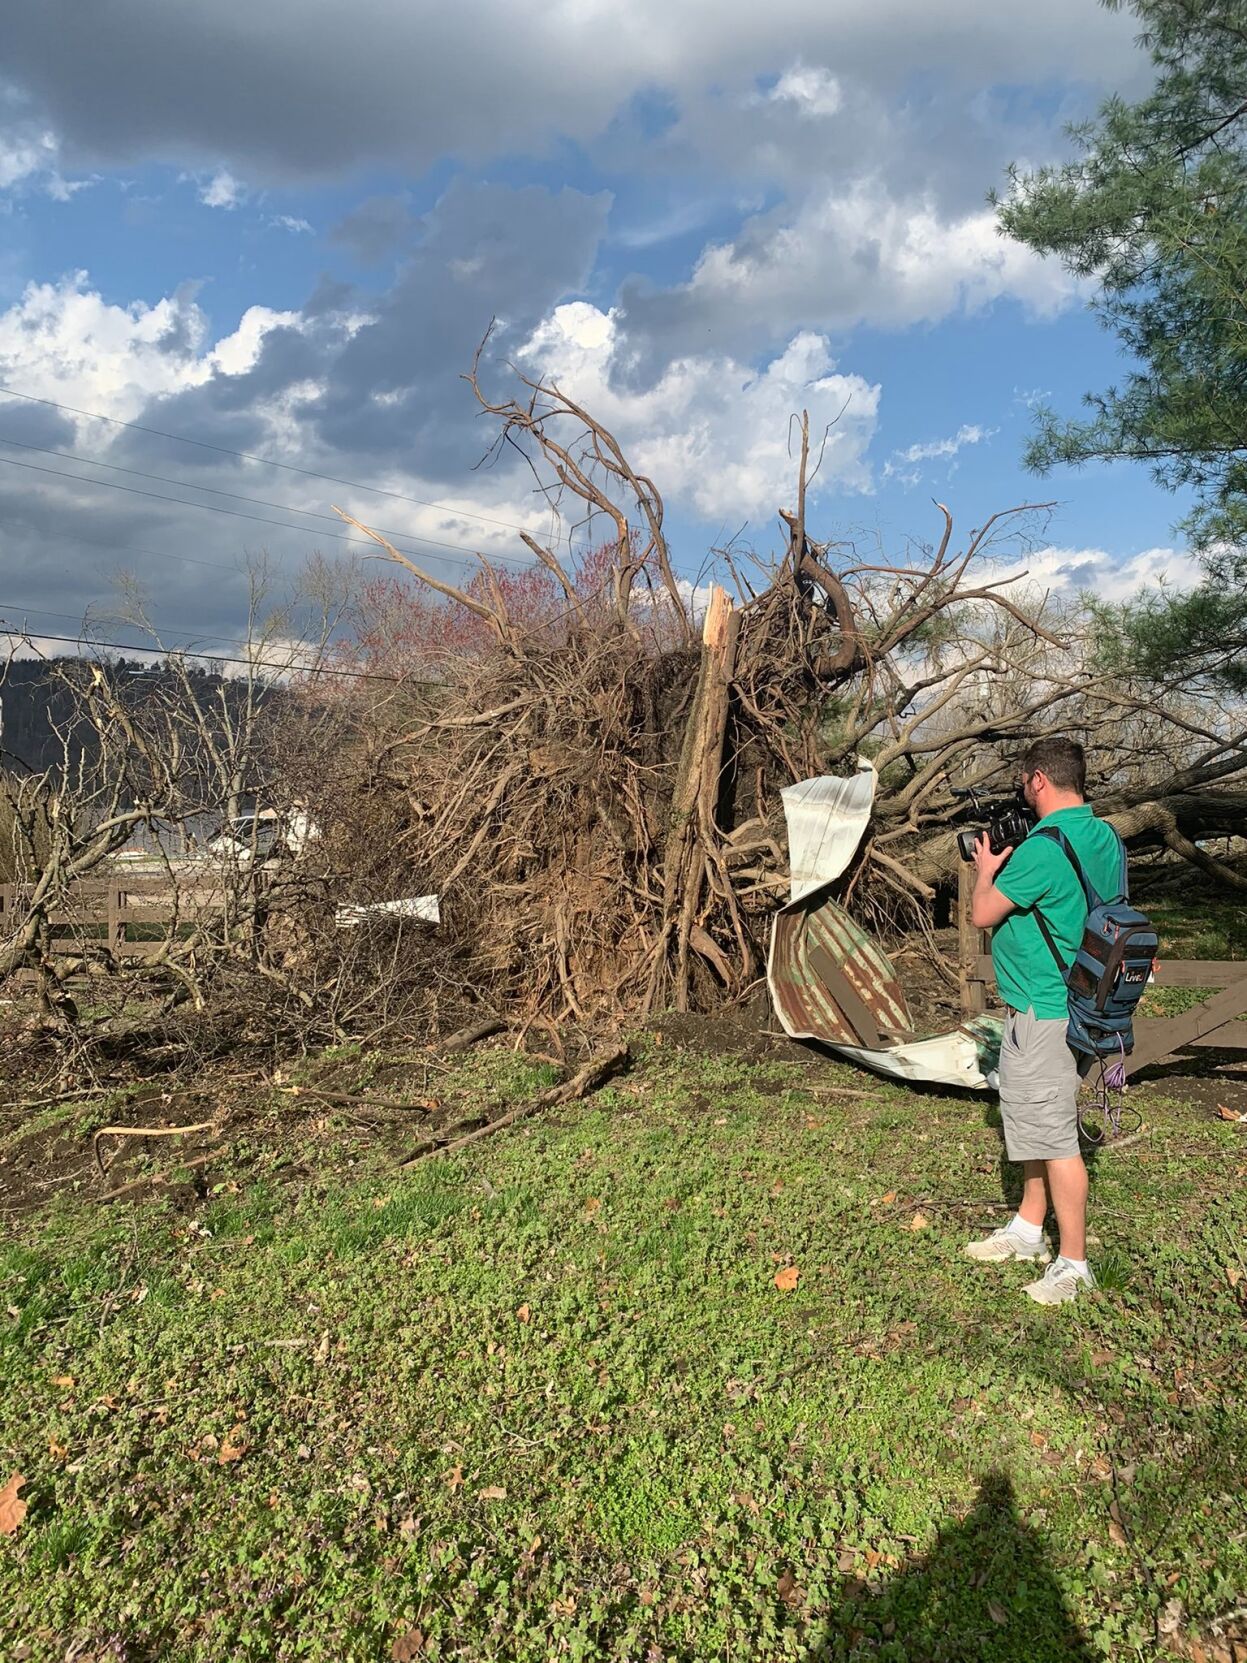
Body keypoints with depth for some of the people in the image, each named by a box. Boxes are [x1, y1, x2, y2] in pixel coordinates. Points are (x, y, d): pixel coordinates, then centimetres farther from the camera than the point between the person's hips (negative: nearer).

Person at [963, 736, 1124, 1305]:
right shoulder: (1106, 838, 6)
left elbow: (982, 913, -14)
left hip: (1044, 1011, -10)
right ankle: (1029, 1229, 35)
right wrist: (1009, 865, 16)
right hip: (1075, 1000, 10)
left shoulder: (1044, 848, -24)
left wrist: (986, 869, 4)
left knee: (1054, 1132, -1)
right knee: (1037, 1117, 21)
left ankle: (1072, 1263, 10)